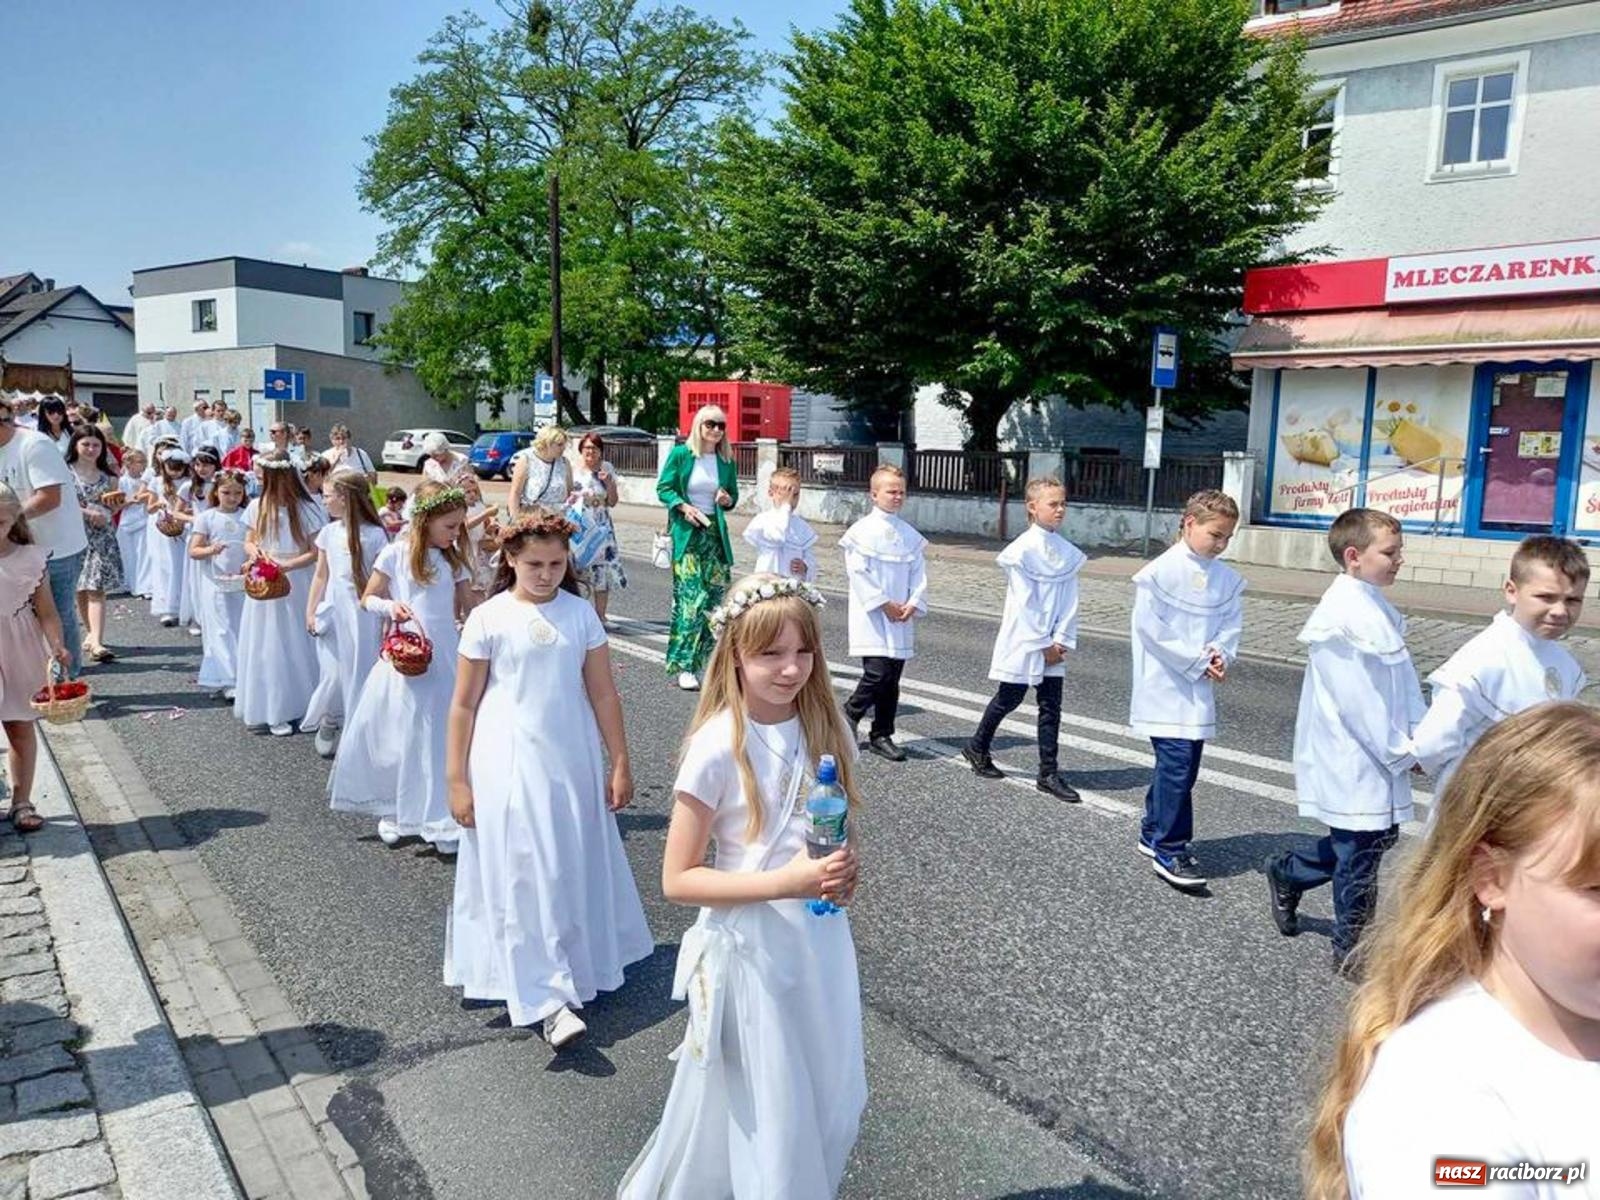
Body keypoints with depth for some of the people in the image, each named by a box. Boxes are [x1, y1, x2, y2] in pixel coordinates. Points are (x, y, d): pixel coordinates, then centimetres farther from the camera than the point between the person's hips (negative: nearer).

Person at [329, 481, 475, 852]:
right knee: (399, 736, 5)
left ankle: (441, 818, 11)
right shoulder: (396, 554, -4)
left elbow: (469, 608, 13)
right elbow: (367, 599, 3)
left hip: (446, 658, 3)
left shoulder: (454, 559, 6)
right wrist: (390, 606, -15)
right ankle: (391, 811, 24)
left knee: (443, 736, 2)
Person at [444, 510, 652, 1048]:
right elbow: (463, 705, -2)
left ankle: (575, 972, 31)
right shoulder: (488, 618, -6)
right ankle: (548, 999, 1)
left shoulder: (580, 614, 1)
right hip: (508, 765, -3)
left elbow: (603, 693, 5)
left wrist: (620, 764, 4)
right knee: (523, 875, -3)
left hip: (571, 760, 3)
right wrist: (457, 781, -2)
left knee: (575, 868, 11)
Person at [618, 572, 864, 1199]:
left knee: (831, 1108, 19)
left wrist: (844, 869, -10)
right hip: (750, 949, -5)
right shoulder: (718, 748, -20)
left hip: (822, 939, 5)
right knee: (764, 1119, 10)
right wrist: (784, 882, -25)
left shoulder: (827, 728, -4)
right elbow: (678, 879, -16)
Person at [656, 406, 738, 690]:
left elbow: (733, 495, 17)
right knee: (690, 595, -10)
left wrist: (728, 500, -6)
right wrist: (683, 506, -16)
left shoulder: (727, 461, 8)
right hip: (686, 532, -4)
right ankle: (685, 665, -6)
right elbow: (664, 489, 0)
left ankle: (707, 656, 20)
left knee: (717, 592, 3)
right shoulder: (680, 454, -2)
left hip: (715, 531, 4)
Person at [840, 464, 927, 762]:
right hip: (871, 616, -5)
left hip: (901, 618, 6)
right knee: (877, 672, -13)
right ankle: (848, 720, 9)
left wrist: (913, 604, -5)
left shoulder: (910, 535, 11)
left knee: (892, 677, 8)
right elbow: (858, 572, -11)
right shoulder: (863, 530, -5)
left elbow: (919, 573, 10)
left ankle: (881, 735, 18)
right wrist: (883, 604, -14)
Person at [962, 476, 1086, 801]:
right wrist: (1042, 644, -14)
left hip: (1053, 645, 5)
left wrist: (1062, 641, -6)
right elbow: (1025, 603, -15)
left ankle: (1048, 774, 10)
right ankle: (977, 747, 31)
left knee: (1051, 707, 4)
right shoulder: (1023, 548, -13)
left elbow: (1070, 600, 3)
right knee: (1009, 699, 9)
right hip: (1023, 640, -5)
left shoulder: (1068, 551, 4)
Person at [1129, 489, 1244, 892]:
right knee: (1177, 761, -10)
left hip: (1200, 688, 6)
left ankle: (1153, 833, 28)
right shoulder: (1160, 572, -11)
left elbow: (1232, 624, 8)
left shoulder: (1227, 579, 6)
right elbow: (1151, 628, -14)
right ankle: (1170, 851, 0)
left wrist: (1220, 655, -12)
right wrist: (1197, 662, -13)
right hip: (1165, 685, -6)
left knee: (1185, 763, 11)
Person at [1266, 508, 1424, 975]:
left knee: (1378, 836, 20)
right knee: (1360, 852, 4)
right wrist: (1401, 752, -14)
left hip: (1379, 755, 9)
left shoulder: (1374, 606, 9)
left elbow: (1403, 678, 11)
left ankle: (1288, 873, 37)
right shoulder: (1343, 615, -21)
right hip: (1355, 757, -9)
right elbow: (1358, 700, -22)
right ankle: (1352, 951, 21)